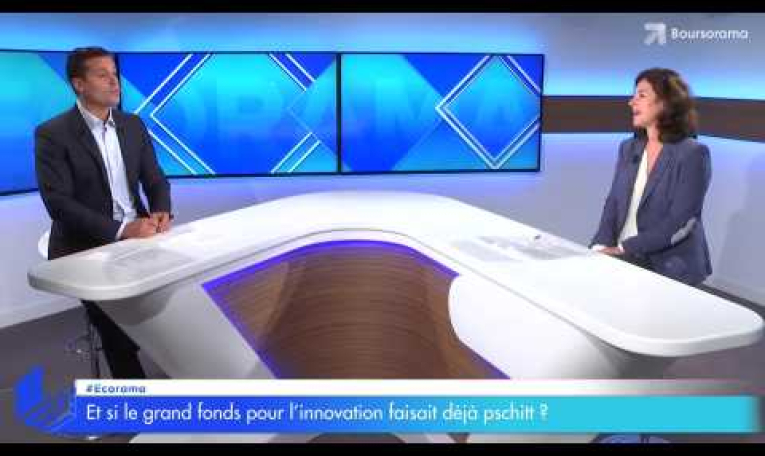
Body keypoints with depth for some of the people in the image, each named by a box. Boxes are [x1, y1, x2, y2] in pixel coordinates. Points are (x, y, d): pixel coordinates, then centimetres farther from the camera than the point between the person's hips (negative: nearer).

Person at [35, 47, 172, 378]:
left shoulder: (133, 125, 9)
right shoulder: (52, 134, -8)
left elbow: (156, 180, 9)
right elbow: (59, 203, -16)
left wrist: (161, 213, -14)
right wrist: (121, 230, -27)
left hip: (138, 235, 5)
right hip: (87, 248, -5)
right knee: (119, 330, -21)